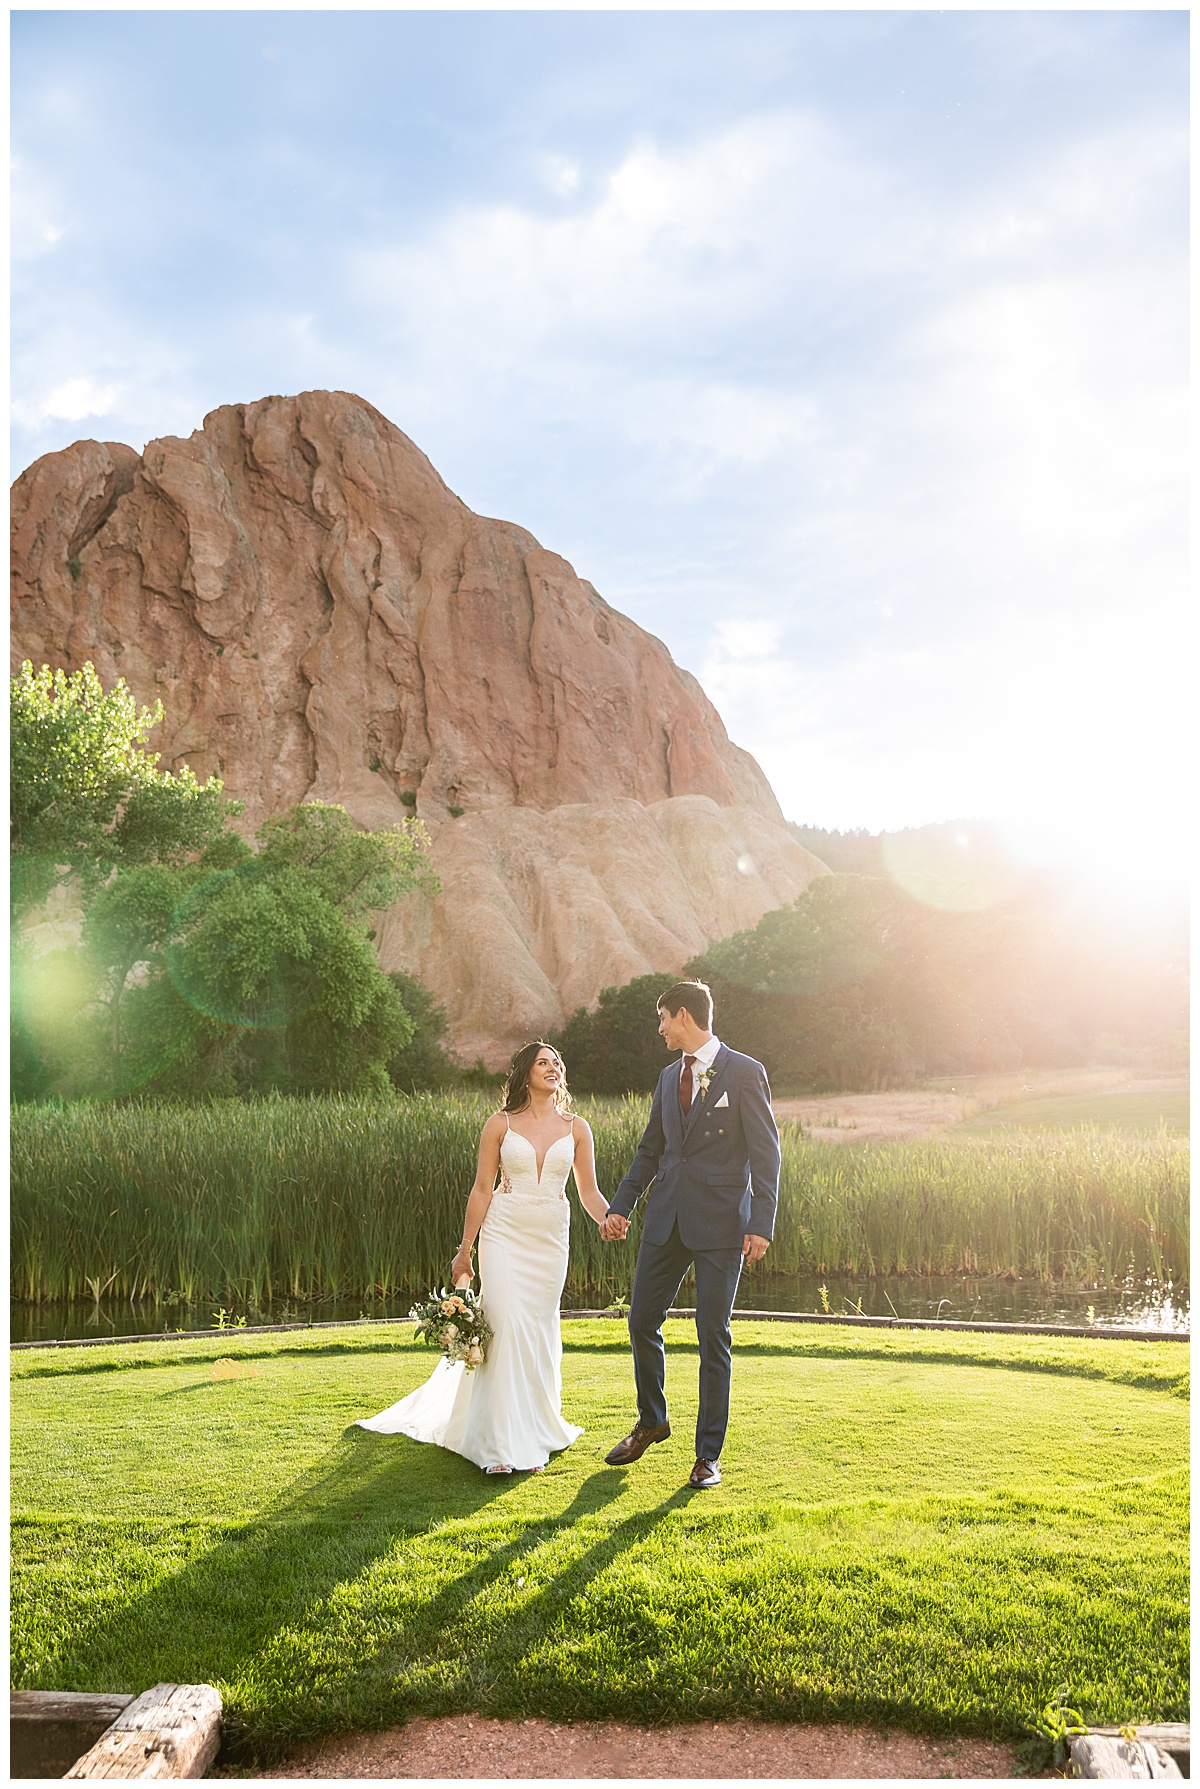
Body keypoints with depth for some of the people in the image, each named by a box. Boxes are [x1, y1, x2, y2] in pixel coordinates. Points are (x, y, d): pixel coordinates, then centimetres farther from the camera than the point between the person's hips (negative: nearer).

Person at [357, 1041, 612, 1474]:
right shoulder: (500, 1124, 0)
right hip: (504, 1234, -2)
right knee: (506, 1328, -11)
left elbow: (589, 1191, 6)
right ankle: (505, 1445, -8)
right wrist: (465, 1250, 1)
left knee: (540, 1332, 7)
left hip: (551, 1239, 2)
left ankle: (538, 1429, 21)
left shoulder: (576, 1128, 5)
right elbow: (482, 1188, 1)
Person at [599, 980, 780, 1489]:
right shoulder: (669, 1076, 14)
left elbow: (765, 1154, -8)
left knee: (714, 1338, 0)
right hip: (667, 1220, 6)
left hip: (720, 1224, -6)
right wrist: (620, 1207, 11)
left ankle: (708, 1455, 11)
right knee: (642, 1322, 10)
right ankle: (651, 1421, 33)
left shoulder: (745, 1073, -5)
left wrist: (761, 1225, -16)